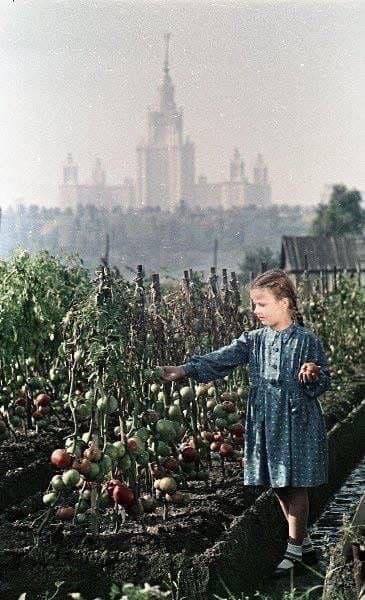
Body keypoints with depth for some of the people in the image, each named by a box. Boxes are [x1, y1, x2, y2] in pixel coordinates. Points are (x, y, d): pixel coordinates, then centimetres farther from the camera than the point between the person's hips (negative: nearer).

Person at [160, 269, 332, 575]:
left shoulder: (307, 341, -7)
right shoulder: (255, 341, 6)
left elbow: (324, 383, -4)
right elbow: (222, 358, -5)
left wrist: (313, 376, -27)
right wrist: (185, 370, -16)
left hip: (298, 425, -5)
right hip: (265, 425, 5)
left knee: (295, 486, 0)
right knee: (279, 487, 12)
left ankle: (294, 550, 9)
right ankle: (304, 542, 27)